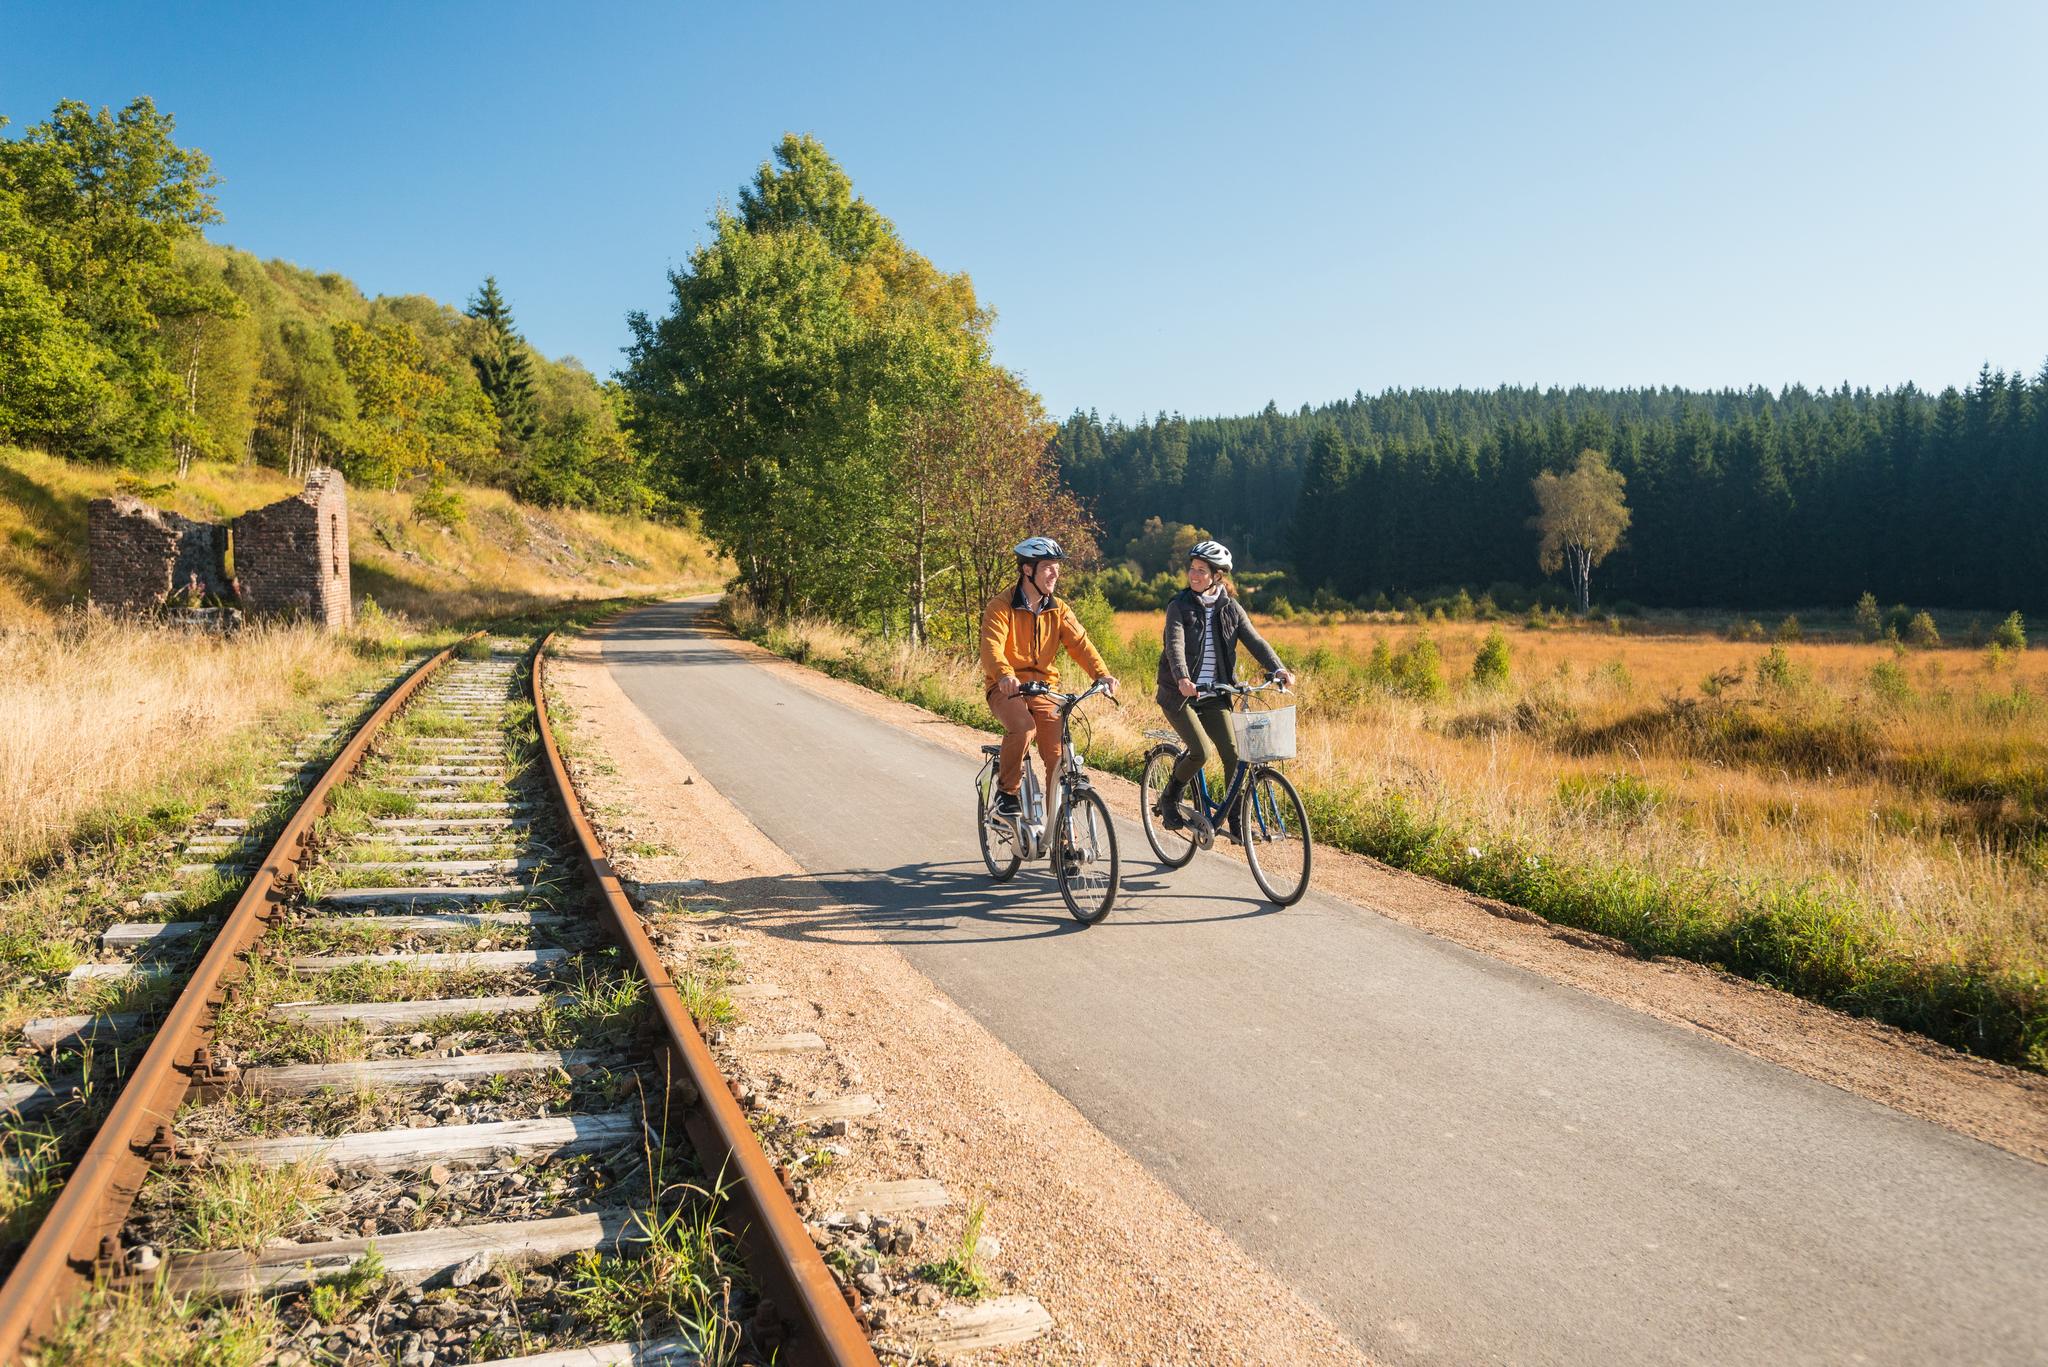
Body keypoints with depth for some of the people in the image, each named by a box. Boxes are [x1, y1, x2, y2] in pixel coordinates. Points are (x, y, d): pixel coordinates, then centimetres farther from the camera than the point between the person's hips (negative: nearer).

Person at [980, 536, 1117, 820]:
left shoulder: (1058, 610, 4)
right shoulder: (1001, 607, -10)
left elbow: (1080, 644, -8)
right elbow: (991, 647, -25)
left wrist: (1102, 674, -27)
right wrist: (1005, 674, -47)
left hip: (1044, 689, 4)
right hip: (1007, 689, -4)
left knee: (1058, 758, -6)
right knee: (1022, 727, -34)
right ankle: (1006, 791, -11)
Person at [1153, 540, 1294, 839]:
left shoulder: (1231, 608, 5)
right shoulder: (1180, 606, -5)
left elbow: (1254, 640, -6)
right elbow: (1175, 644, -21)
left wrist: (1278, 669, -24)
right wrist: (1182, 679, -40)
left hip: (1214, 694, 4)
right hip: (1179, 693, -3)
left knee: (1233, 754, -8)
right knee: (1201, 751, -19)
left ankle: (1236, 823, 5)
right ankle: (1168, 801, 6)